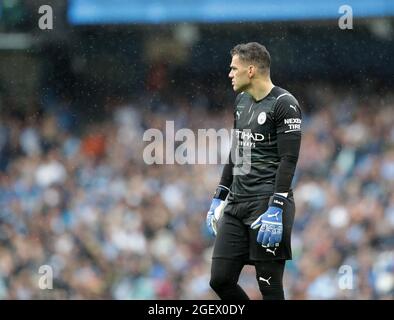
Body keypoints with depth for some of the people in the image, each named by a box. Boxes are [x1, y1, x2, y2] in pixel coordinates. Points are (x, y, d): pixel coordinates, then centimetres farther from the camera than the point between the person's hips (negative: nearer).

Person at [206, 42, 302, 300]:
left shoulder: (284, 104, -10)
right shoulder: (242, 100, 16)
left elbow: (289, 160, -16)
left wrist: (275, 209, -22)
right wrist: (219, 198, 22)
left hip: (267, 202, -8)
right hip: (236, 203, 8)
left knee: (269, 286, -6)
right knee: (220, 279, 3)